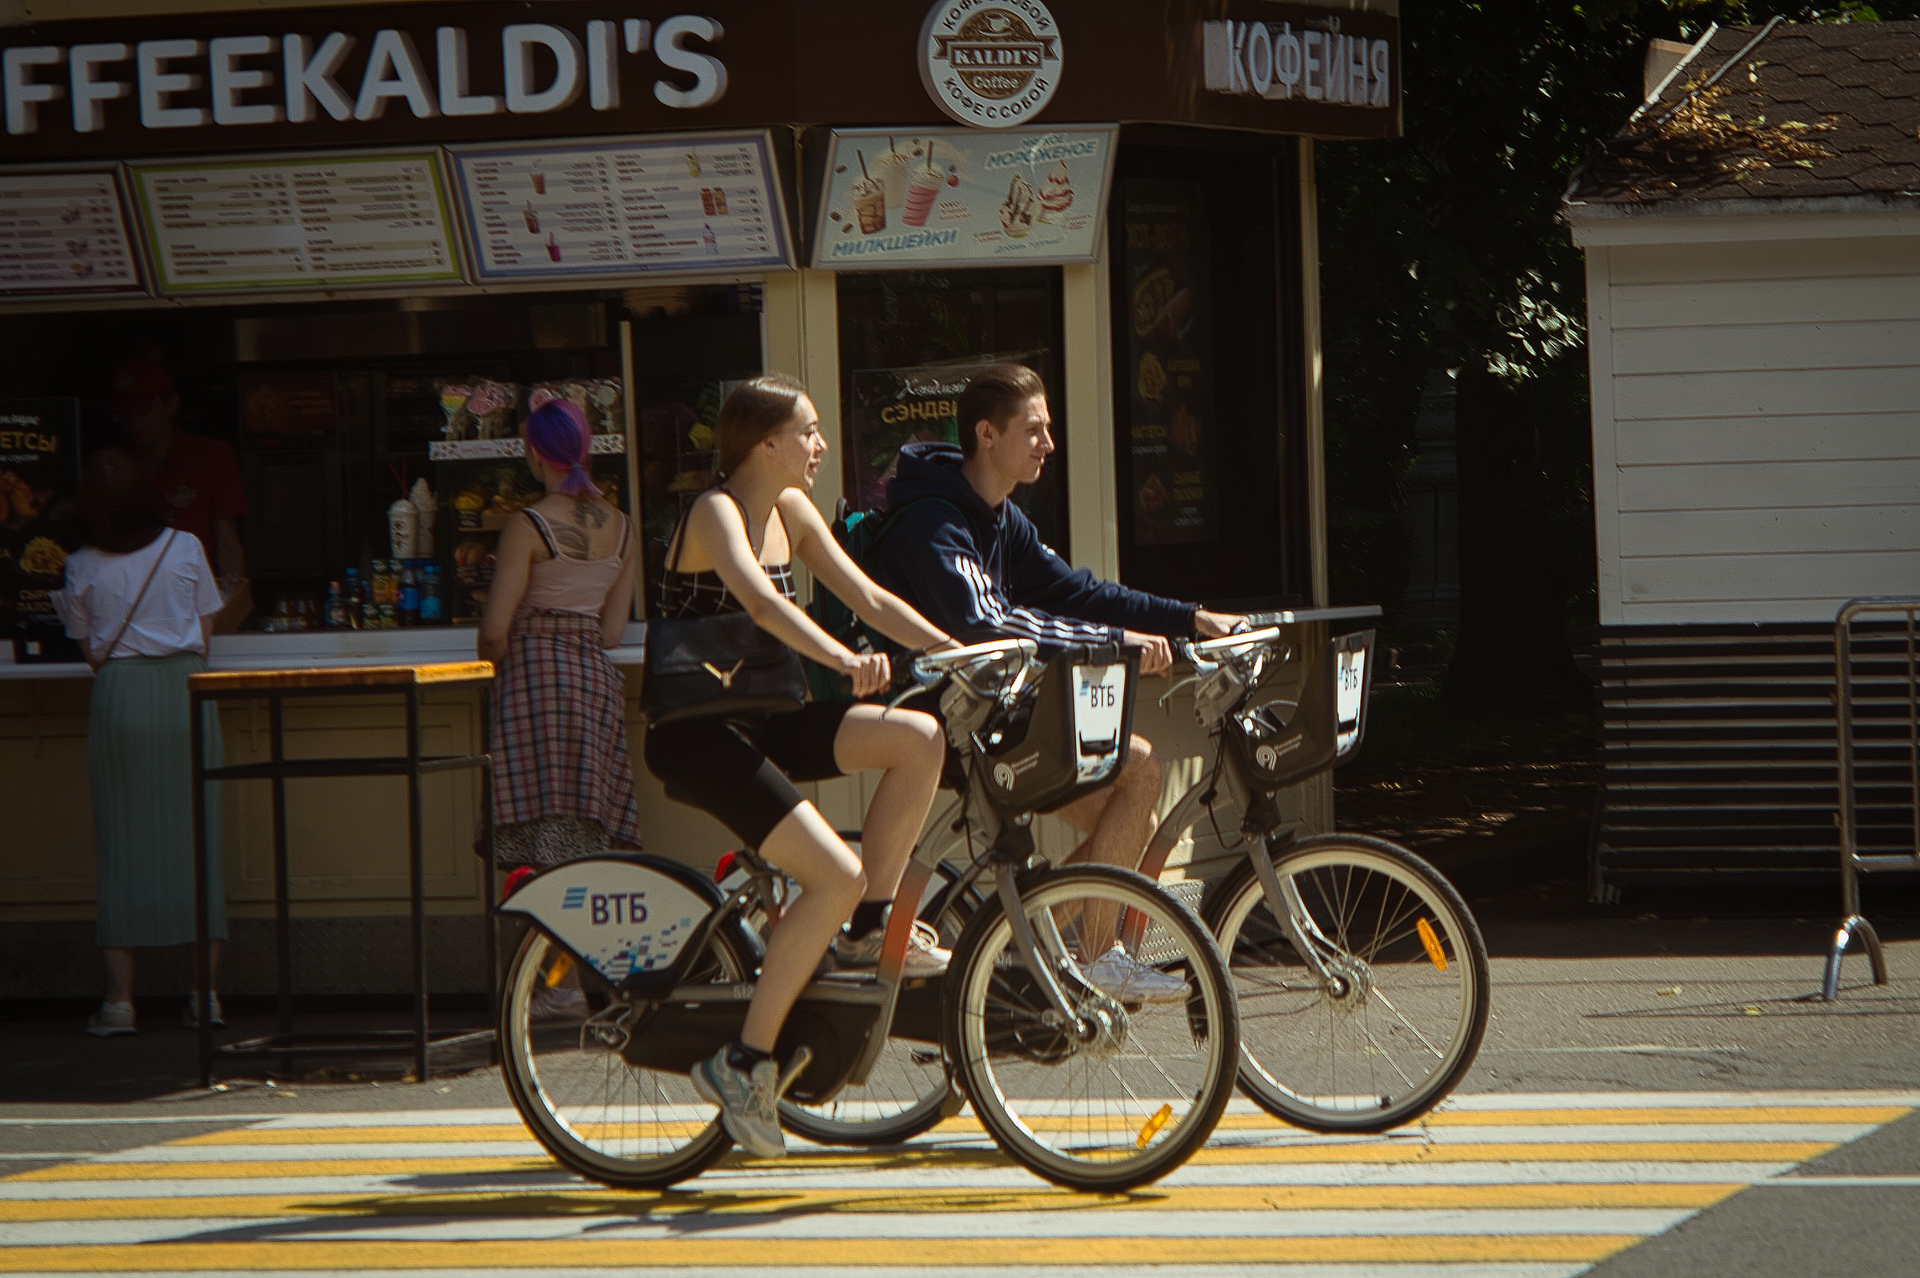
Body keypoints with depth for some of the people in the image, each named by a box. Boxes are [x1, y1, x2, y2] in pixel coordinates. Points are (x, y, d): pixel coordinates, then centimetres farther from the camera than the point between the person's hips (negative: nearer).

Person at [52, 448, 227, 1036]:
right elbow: (204, 637, 7)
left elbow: (93, 653, 5)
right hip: (186, 690, 1)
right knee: (196, 835, 5)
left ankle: (119, 998, -1)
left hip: (119, 694, 0)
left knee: (123, 840, 2)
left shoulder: (84, 567, 2)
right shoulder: (184, 548, 3)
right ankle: (206, 990, 2)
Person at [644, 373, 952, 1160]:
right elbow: (759, 600, -34)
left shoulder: (790, 512, 11)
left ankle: (871, 927, 4)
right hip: (694, 738, -8)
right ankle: (747, 1061, -13)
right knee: (835, 874, -21)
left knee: (919, 737, -9)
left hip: (757, 722, 8)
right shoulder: (717, 512, -15)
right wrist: (845, 661, -49)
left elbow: (868, 599, 11)